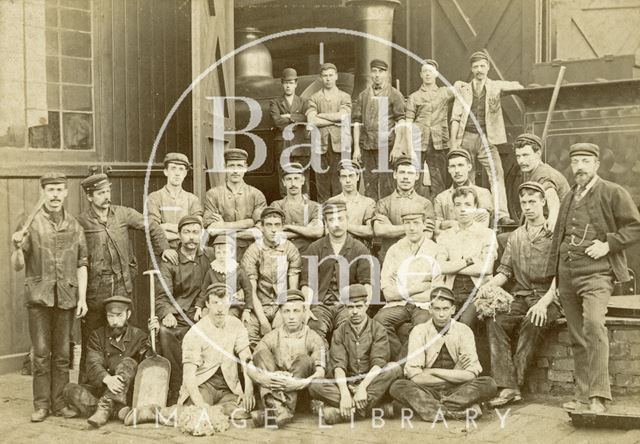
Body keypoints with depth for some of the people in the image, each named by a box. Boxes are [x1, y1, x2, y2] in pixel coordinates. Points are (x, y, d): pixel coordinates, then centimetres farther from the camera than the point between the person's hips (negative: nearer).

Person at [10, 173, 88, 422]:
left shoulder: (74, 227, 8)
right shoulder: (30, 224, 2)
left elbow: (81, 265, 10)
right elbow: (17, 266, 1)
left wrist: (82, 297, 2)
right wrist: (17, 248, -20)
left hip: (66, 296, 2)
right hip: (39, 296, -2)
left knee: (62, 353, 5)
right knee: (41, 353, -1)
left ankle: (59, 403, 14)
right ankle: (41, 405, 7)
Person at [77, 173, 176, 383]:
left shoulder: (123, 214, 6)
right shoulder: (81, 222, -3)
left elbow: (151, 227, 17)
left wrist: (164, 248, 5)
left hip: (122, 286, 3)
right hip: (95, 289, -3)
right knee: (90, 342, 0)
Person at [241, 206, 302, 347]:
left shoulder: (290, 249, 2)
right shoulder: (253, 251, -2)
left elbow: (293, 291, 1)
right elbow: (251, 291, -5)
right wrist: (263, 320, -13)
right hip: (259, 306, 0)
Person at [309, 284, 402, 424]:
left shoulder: (378, 330, 4)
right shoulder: (339, 333, 9)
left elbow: (378, 364, -10)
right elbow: (338, 365, -6)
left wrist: (362, 387, -27)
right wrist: (345, 393, -25)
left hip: (373, 385, 0)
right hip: (347, 384, 1)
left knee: (394, 368, -29)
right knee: (315, 387, -24)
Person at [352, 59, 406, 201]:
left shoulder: (395, 95, 3)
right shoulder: (363, 96, 14)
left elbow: (401, 122, -2)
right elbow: (357, 122, 12)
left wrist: (397, 147, -11)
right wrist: (356, 148, 5)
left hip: (386, 146, -3)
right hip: (367, 146, 4)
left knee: (386, 186, -3)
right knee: (369, 184, 6)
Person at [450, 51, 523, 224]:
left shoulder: (495, 86, 8)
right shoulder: (464, 90, 11)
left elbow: (518, 87, 7)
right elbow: (456, 117, 7)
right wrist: (453, 142, -3)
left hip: (486, 138, -1)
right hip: (467, 137, 1)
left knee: (496, 174, -15)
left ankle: (502, 214, -19)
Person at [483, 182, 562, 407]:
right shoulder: (515, 237, 20)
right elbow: (504, 271, 14)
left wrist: (544, 302, -21)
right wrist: (487, 286, -7)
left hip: (546, 298, -4)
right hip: (519, 297, 4)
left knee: (532, 322, -36)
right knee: (494, 320, -26)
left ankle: (515, 381, -30)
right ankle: (507, 386, -32)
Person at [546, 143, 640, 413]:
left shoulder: (613, 193, 2)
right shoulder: (568, 198, 21)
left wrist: (608, 244, -13)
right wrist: (554, 274, 18)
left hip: (596, 272, -6)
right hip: (567, 275, 6)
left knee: (593, 324, -24)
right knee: (577, 338, 8)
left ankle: (598, 396, -23)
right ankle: (582, 395, 16)